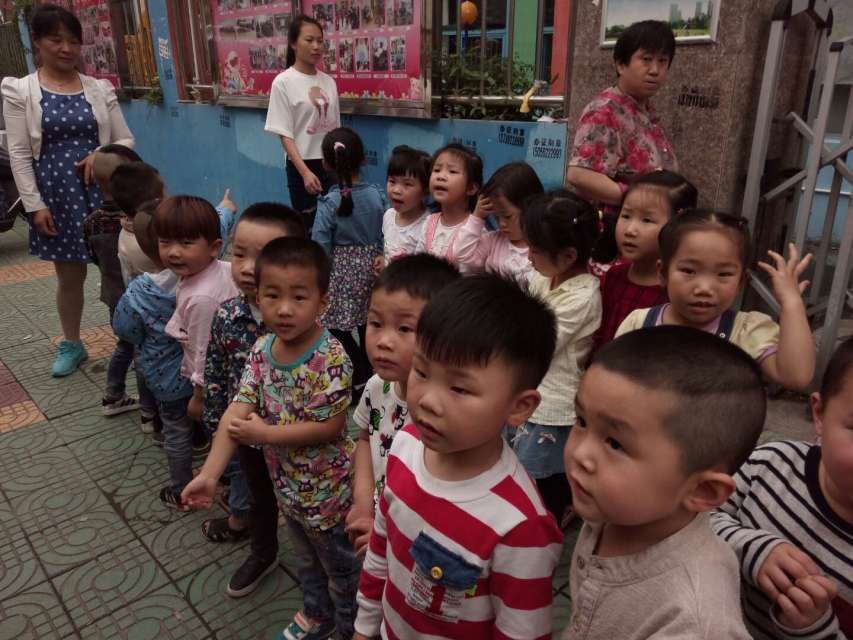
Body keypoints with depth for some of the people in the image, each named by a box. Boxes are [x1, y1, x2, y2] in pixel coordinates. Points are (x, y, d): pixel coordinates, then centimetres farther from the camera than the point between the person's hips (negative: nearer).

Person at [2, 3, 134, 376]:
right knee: (69, 275, 10)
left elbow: (126, 140, 7)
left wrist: (102, 155, -13)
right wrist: (34, 204, -8)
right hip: (57, 195, -1)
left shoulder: (99, 88, 5)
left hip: (102, 190, 1)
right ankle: (71, 345, 28)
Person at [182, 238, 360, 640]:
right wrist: (210, 474, -18)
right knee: (305, 561, 31)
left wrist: (264, 433, -23)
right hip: (287, 483, 7)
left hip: (327, 489, -7)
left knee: (341, 570, 18)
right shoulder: (262, 349, -8)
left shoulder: (331, 359, -29)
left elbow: (329, 427, -27)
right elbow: (238, 412, -12)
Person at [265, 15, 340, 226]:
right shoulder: (283, 82, -8)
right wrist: (305, 172, -20)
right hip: (302, 165, -5)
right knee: (307, 224, 3)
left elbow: (336, 129, 12)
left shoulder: (328, 81, 6)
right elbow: (285, 135, -11)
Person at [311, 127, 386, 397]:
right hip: (371, 267, 5)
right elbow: (385, 237, -1)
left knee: (334, 325, 8)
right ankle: (368, 369, 35)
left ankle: (360, 376, 5)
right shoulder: (377, 196, -8)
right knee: (366, 322, 19)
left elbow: (321, 248, -14)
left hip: (342, 271, -5)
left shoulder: (329, 203, -18)